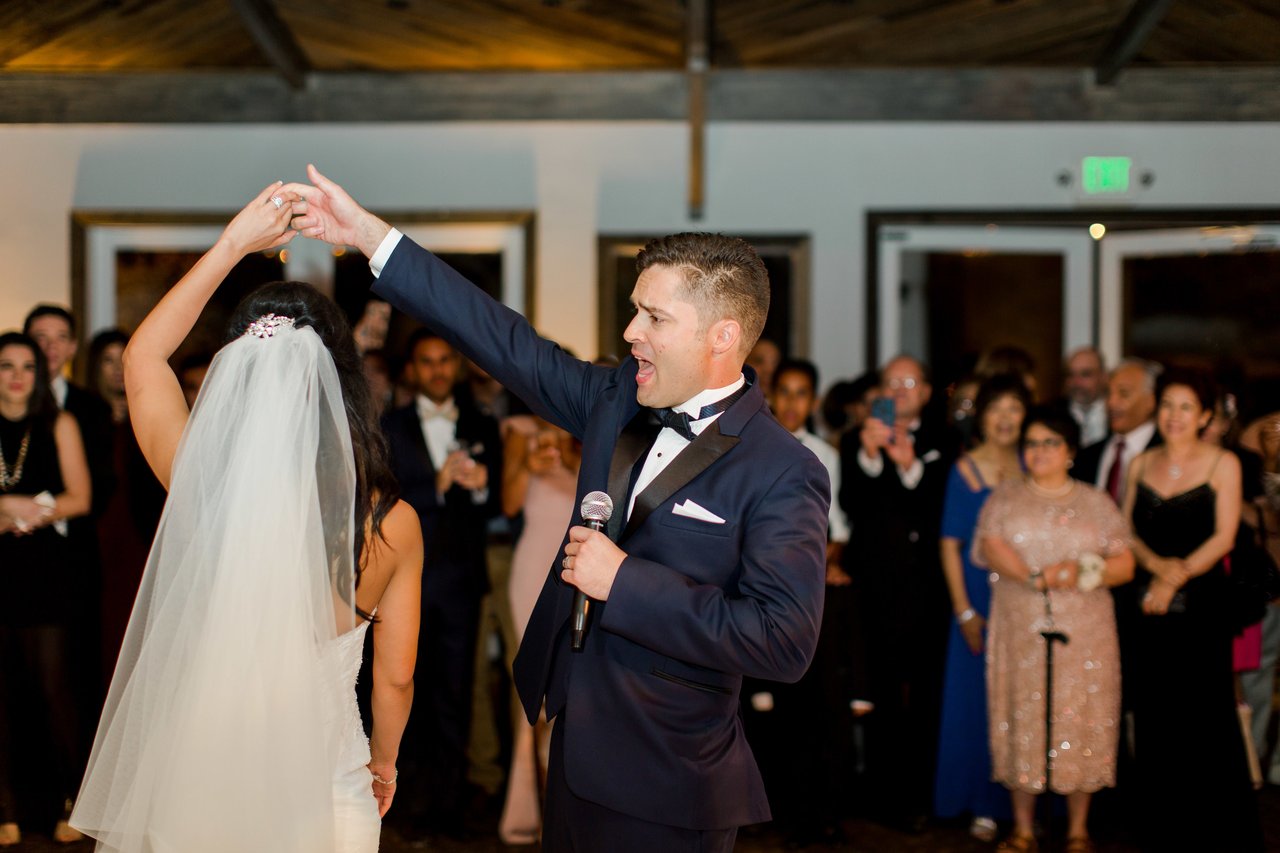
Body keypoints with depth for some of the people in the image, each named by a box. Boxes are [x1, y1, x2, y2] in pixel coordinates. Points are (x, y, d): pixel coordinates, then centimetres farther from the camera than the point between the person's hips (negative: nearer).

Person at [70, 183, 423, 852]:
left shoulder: (200, 489, -17)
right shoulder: (392, 525, -16)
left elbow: (142, 356, 2)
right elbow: (395, 677, -3)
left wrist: (233, 244, 2)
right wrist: (383, 760, 17)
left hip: (201, 790, 0)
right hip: (328, 794, 0)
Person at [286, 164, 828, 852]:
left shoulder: (784, 475, -18)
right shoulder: (621, 398, 2)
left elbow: (785, 640, -25)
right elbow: (512, 345, 4)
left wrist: (624, 581, -23)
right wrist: (370, 236, 1)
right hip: (576, 752, 7)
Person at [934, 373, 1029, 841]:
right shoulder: (965, 470, -2)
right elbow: (950, 544, -3)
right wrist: (964, 611, -8)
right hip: (981, 597, -3)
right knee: (978, 695, 2)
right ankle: (984, 806, 11)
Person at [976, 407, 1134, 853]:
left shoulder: (1096, 503, 10)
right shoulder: (1006, 497, 9)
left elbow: (1125, 564, 4)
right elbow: (991, 548, -6)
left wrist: (1084, 571, -14)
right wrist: (1038, 577, -19)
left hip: (1084, 635, 0)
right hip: (1021, 632, 0)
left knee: (1081, 724, 1)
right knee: (1023, 721, 2)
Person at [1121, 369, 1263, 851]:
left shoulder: (1223, 464, 0)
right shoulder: (1141, 465, 11)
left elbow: (1223, 536, -6)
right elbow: (1126, 531, 9)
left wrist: (1175, 577, -13)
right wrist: (1156, 563, -10)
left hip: (1203, 606, -4)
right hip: (1148, 611, 4)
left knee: (1210, 717, -4)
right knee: (1153, 721, 5)